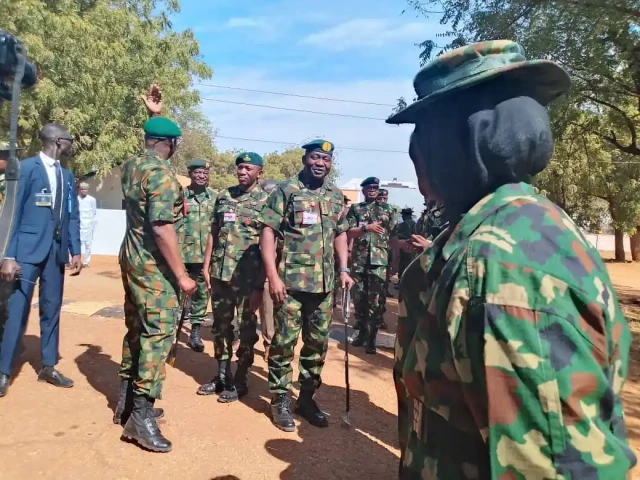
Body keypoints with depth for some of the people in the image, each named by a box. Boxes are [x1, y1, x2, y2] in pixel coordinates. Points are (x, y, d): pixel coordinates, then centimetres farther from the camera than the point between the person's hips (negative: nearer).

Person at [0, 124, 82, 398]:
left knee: (52, 309, 11)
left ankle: (48, 367, 22)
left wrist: (75, 251, 5)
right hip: (29, 249, -6)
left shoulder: (67, 176, 13)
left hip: (57, 250, 6)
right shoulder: (26, 167, -5)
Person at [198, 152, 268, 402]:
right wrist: (206, 266, 7)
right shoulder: (223, 196, 9)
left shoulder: (266, 201, -6)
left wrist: (261, 283, -13)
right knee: (220, 325, 14)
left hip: (248, 276, -5)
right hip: (220, 272, 5)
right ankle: (221, 375, 30)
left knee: (246, 328, 6)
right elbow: (213, 233, 13)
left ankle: (240, 380, 20)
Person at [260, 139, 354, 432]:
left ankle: (307, 398, 27)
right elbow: (268, 232, -8)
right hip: (291, 281, -5)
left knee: (318, 343, 11)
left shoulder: (336, 197, 12)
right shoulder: (286, 190, -4)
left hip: (324, 283, 5)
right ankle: (280, 400, 19)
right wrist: (273, 276, -15)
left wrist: (344, 270, 9)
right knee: (284, 342, 3)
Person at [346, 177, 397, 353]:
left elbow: (394, 235, 9)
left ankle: (371, 337, 4)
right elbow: (349, 232, -2)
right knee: (359, 297, 9)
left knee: (376, 299, -3)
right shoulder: (355, 208, 9)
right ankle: (362, 331, 25)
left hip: (380, 260, -1)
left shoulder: (387, 209, 10)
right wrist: (366, 228, -19)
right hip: (359, 260, 1)